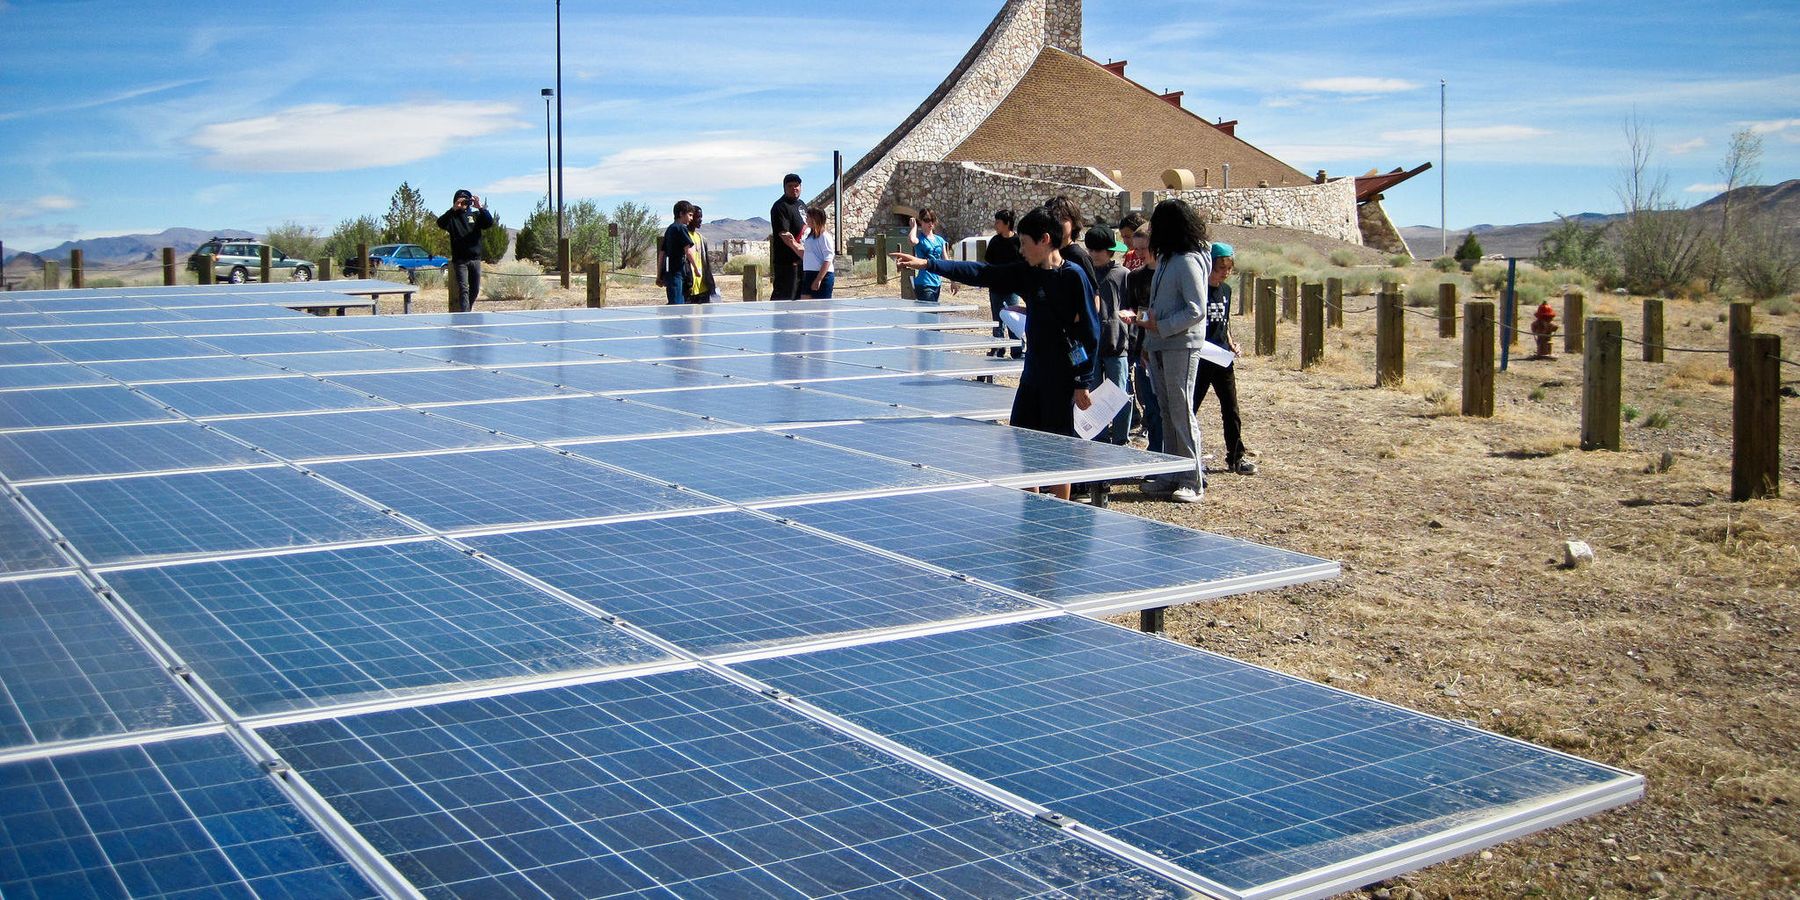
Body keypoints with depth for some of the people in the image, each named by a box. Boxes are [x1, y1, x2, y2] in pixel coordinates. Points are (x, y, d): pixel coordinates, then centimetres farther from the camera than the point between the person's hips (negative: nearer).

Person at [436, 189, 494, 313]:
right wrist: (453, 209, -27)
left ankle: (468, 310, 29)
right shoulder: (452, 217, 3)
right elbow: (440, 223, -17)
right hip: (460, 260, -3)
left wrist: (481, 208, -20)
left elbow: (490, 223, -5)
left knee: (475, 290, 11)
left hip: (475, 259, 3)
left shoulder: (475, 215, 11)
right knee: (463, 289, -12)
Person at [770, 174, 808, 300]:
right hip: (787, 261, -9)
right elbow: (784, 234, -21)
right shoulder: (780, 207, -12)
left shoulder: (801, 204, 17)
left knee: (799, 296, 13)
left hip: (802, 261, 9)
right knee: (784, 296, -11)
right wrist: (799, 250, -27)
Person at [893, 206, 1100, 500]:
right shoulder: (1027, 273, 8)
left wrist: (1084, 383, -14)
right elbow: (981, 273, 7)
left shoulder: (1074, 276, -12)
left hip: (1063, 380, -7)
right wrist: (926, 264, 2)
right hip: (1033, 374, 7)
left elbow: (1090, 332, -12)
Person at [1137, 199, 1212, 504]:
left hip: (1181, 346, -9)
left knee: (1181, 412, -7)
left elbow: (1197, 310, -18)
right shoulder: (1166, 259, 15)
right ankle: (1173, 476, 18)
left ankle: (1193, 482, -2)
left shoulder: (1188, 261, -14)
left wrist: (1161, 327, -16)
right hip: (1159, 347, 9)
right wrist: (1150, 335, 14)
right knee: (1167, 412, 12)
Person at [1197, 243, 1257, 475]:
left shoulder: (1226, 290, 10)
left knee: (1231, 410, 8)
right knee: (1189, 409, 2)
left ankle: (1236, 457, 16)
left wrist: (1231, 344, 9)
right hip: (1199, 359, -6)